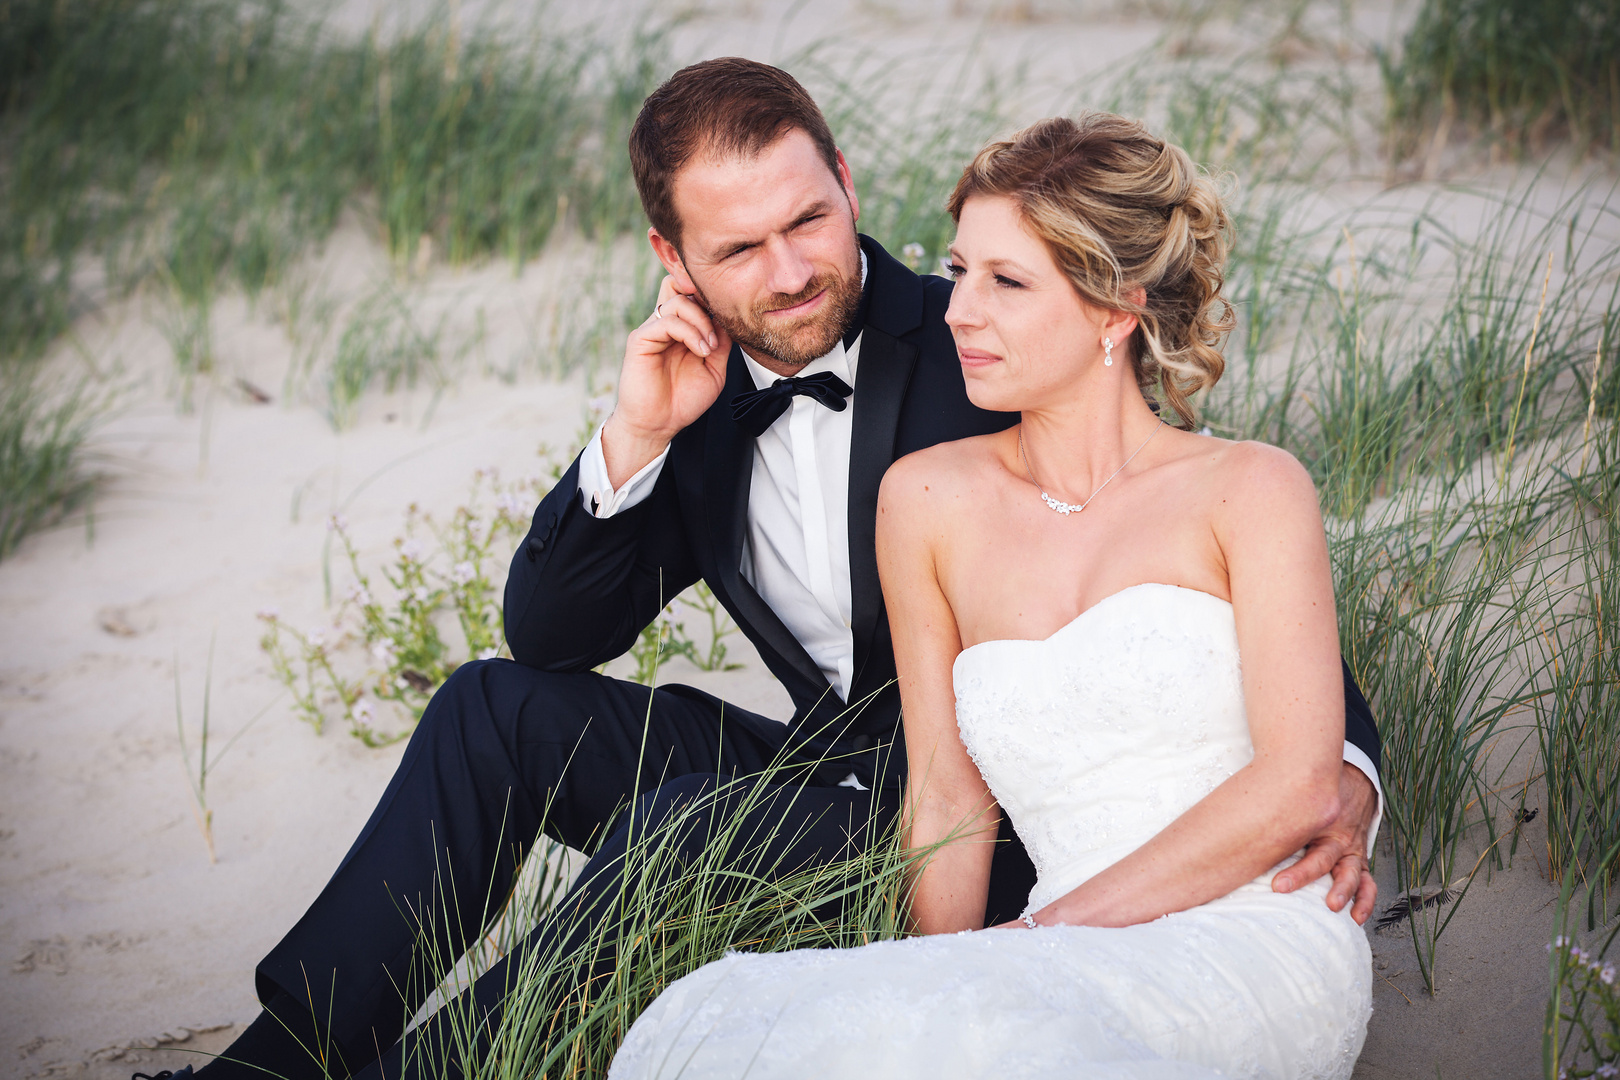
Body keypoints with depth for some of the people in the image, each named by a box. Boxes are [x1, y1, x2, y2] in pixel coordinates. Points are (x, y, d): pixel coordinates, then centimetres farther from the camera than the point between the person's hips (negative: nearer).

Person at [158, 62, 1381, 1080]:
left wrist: (1343, 769, -30)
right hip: (829, 776, 7)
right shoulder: (708, 398, 4)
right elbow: (550, 635, 4)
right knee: (499, 706, -3)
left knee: (685, 820, -29)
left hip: (996, 820, -7)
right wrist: (635, 436, -12)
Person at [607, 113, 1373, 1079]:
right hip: (1075, 971, 3)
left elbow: (1299, 784, -6)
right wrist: (946, 984, -4)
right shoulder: (929, 500, 12)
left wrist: (1052, 930, -10)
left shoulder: (1249, 490, 3)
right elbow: (948, 800, 13)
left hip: (1261, 945, -3)